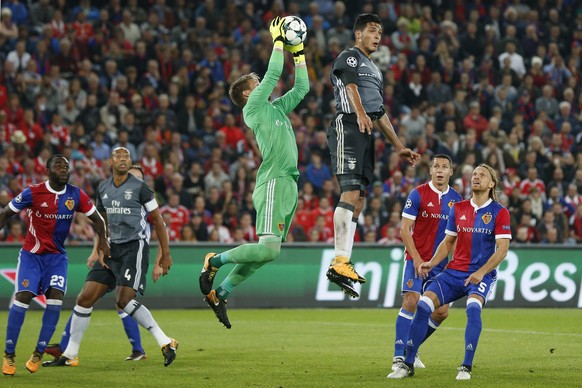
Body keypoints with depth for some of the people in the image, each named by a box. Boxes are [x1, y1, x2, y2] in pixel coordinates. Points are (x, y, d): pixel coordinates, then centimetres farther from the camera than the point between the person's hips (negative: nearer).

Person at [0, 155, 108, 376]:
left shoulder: (76, 195, -4)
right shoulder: (33, 193, -13)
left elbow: (96, 218, 7)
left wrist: (102, 240, -8)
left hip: (57, 256, 3)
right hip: (31, 255, -3)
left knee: (55, 297, -15)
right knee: (23, 298, -15)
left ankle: (38, 353, -3)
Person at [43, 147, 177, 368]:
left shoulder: (139, 187, -6)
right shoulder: (103, 189, 11)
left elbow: (158, 221, -3)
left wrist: (165, 254, -5)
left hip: (134, 247, -6)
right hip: (113, 248, 6)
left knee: (123, 299, -22)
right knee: (85, 298, 1)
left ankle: (166, 343, -15)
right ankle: (70, 355, 10)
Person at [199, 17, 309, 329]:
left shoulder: (276, 108, 24)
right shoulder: (253, 108, 0)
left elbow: (302, 87, 28)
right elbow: (273, 74, -6)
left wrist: (299, 53, 23)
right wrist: (278, 41, 3)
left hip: (288, 185, 9)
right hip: (274, 184, -9)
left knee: (264, 253, 7)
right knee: (268, 249, -20)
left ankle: (220, 293, 13)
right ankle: (215, 262, -2)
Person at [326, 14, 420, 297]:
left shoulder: (374, 71, 28)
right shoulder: (350, 57, 0)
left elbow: (380, 114, 31)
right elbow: (351, 86, -20)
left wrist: (399, 147, 29)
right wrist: (361, 113, -39)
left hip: (365, 135, 9)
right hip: (348, 127, -9)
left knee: (357, 200, 5)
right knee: (351, 192, -19)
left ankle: (343, 265, 5)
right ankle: (339, 262, -25)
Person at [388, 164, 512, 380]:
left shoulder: (499, 212, -4)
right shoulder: (458, 209, 9)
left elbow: (502, 249, -9)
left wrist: (481, 272, -20)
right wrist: (432, 263, 1)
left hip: (482, 274, -4)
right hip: (454, 271, 4)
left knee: (473, 307, -33)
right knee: (423, 305, -14)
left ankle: (466, 367, -26)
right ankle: (408, 365, -6)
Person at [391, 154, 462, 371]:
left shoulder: (456, 199, 8)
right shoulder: (418, 194, -5)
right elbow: (405, 230, -7)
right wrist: (416, 258, -15)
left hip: (441, 264, 5)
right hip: (416, 259, -5)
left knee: (441, 311, 0)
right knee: (411, 301, -18)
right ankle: (399, 356, -15)